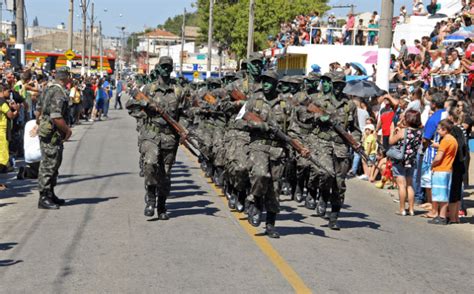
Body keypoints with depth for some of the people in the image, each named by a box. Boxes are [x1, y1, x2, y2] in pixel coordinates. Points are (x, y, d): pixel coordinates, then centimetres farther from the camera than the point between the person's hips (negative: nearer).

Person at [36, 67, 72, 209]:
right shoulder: (59, 93, -20)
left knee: (54, 164, 18)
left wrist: (40, 123, 33)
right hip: (52, 134, -10)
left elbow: (40, 109, 22)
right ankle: (44, 199, 0)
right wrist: (68, 130, -14)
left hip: (46, 130, 10)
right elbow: (56, 117, -27)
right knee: (48, 165, -5)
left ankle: (50, 195, 28)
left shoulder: (49, 89, 11)